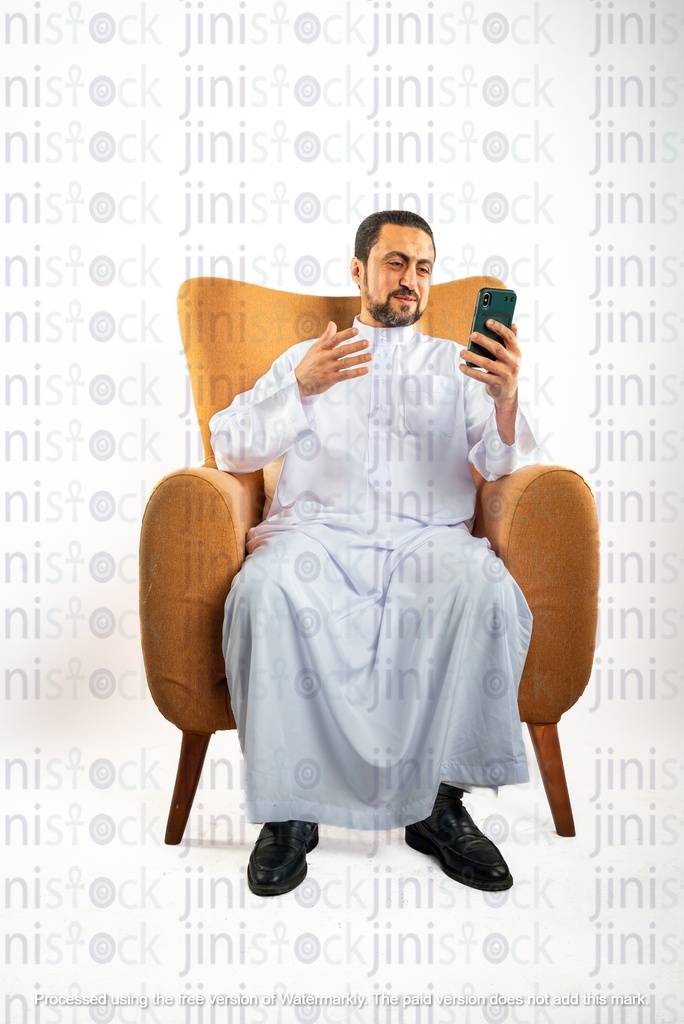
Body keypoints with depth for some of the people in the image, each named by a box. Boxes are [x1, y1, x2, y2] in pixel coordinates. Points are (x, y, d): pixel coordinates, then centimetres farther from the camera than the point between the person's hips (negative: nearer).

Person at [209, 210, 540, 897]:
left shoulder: (457, 365, 23)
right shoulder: (303, 358, 24)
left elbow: (505, 467, 9)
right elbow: (230, 449, 11)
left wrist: (506, 398, -13)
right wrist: (302, 388, -5)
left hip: (428, 538, 1)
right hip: (316, 532, 0)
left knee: (486, 587, -35)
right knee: (265, 588, -35)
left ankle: (439, 801, -21)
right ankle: (290, 808, -21)